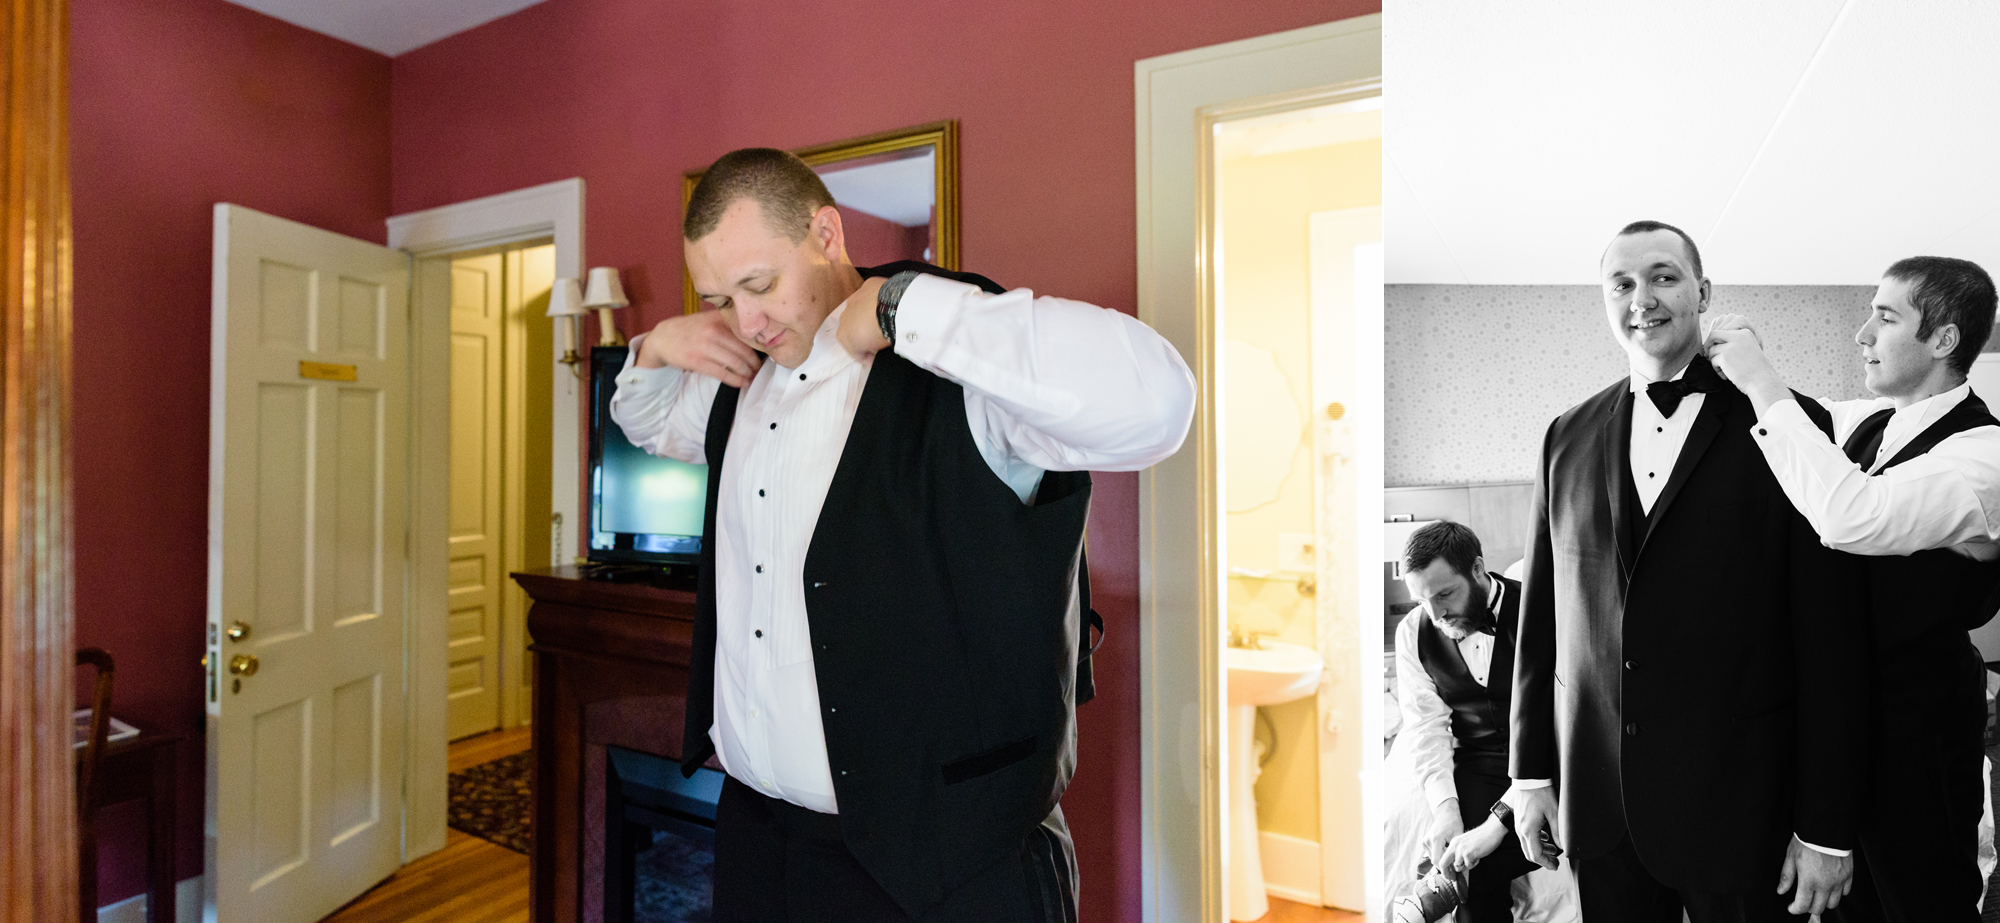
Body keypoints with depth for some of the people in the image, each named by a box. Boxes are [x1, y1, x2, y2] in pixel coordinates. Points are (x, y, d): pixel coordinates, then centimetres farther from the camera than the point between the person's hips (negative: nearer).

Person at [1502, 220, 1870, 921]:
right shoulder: (1568, 437, 3)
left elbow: (1831, 639, -7)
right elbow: (1540, 613, 5)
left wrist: (1828, 828, -7)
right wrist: (1530, 771, 5)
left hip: (1738, 807, -2)